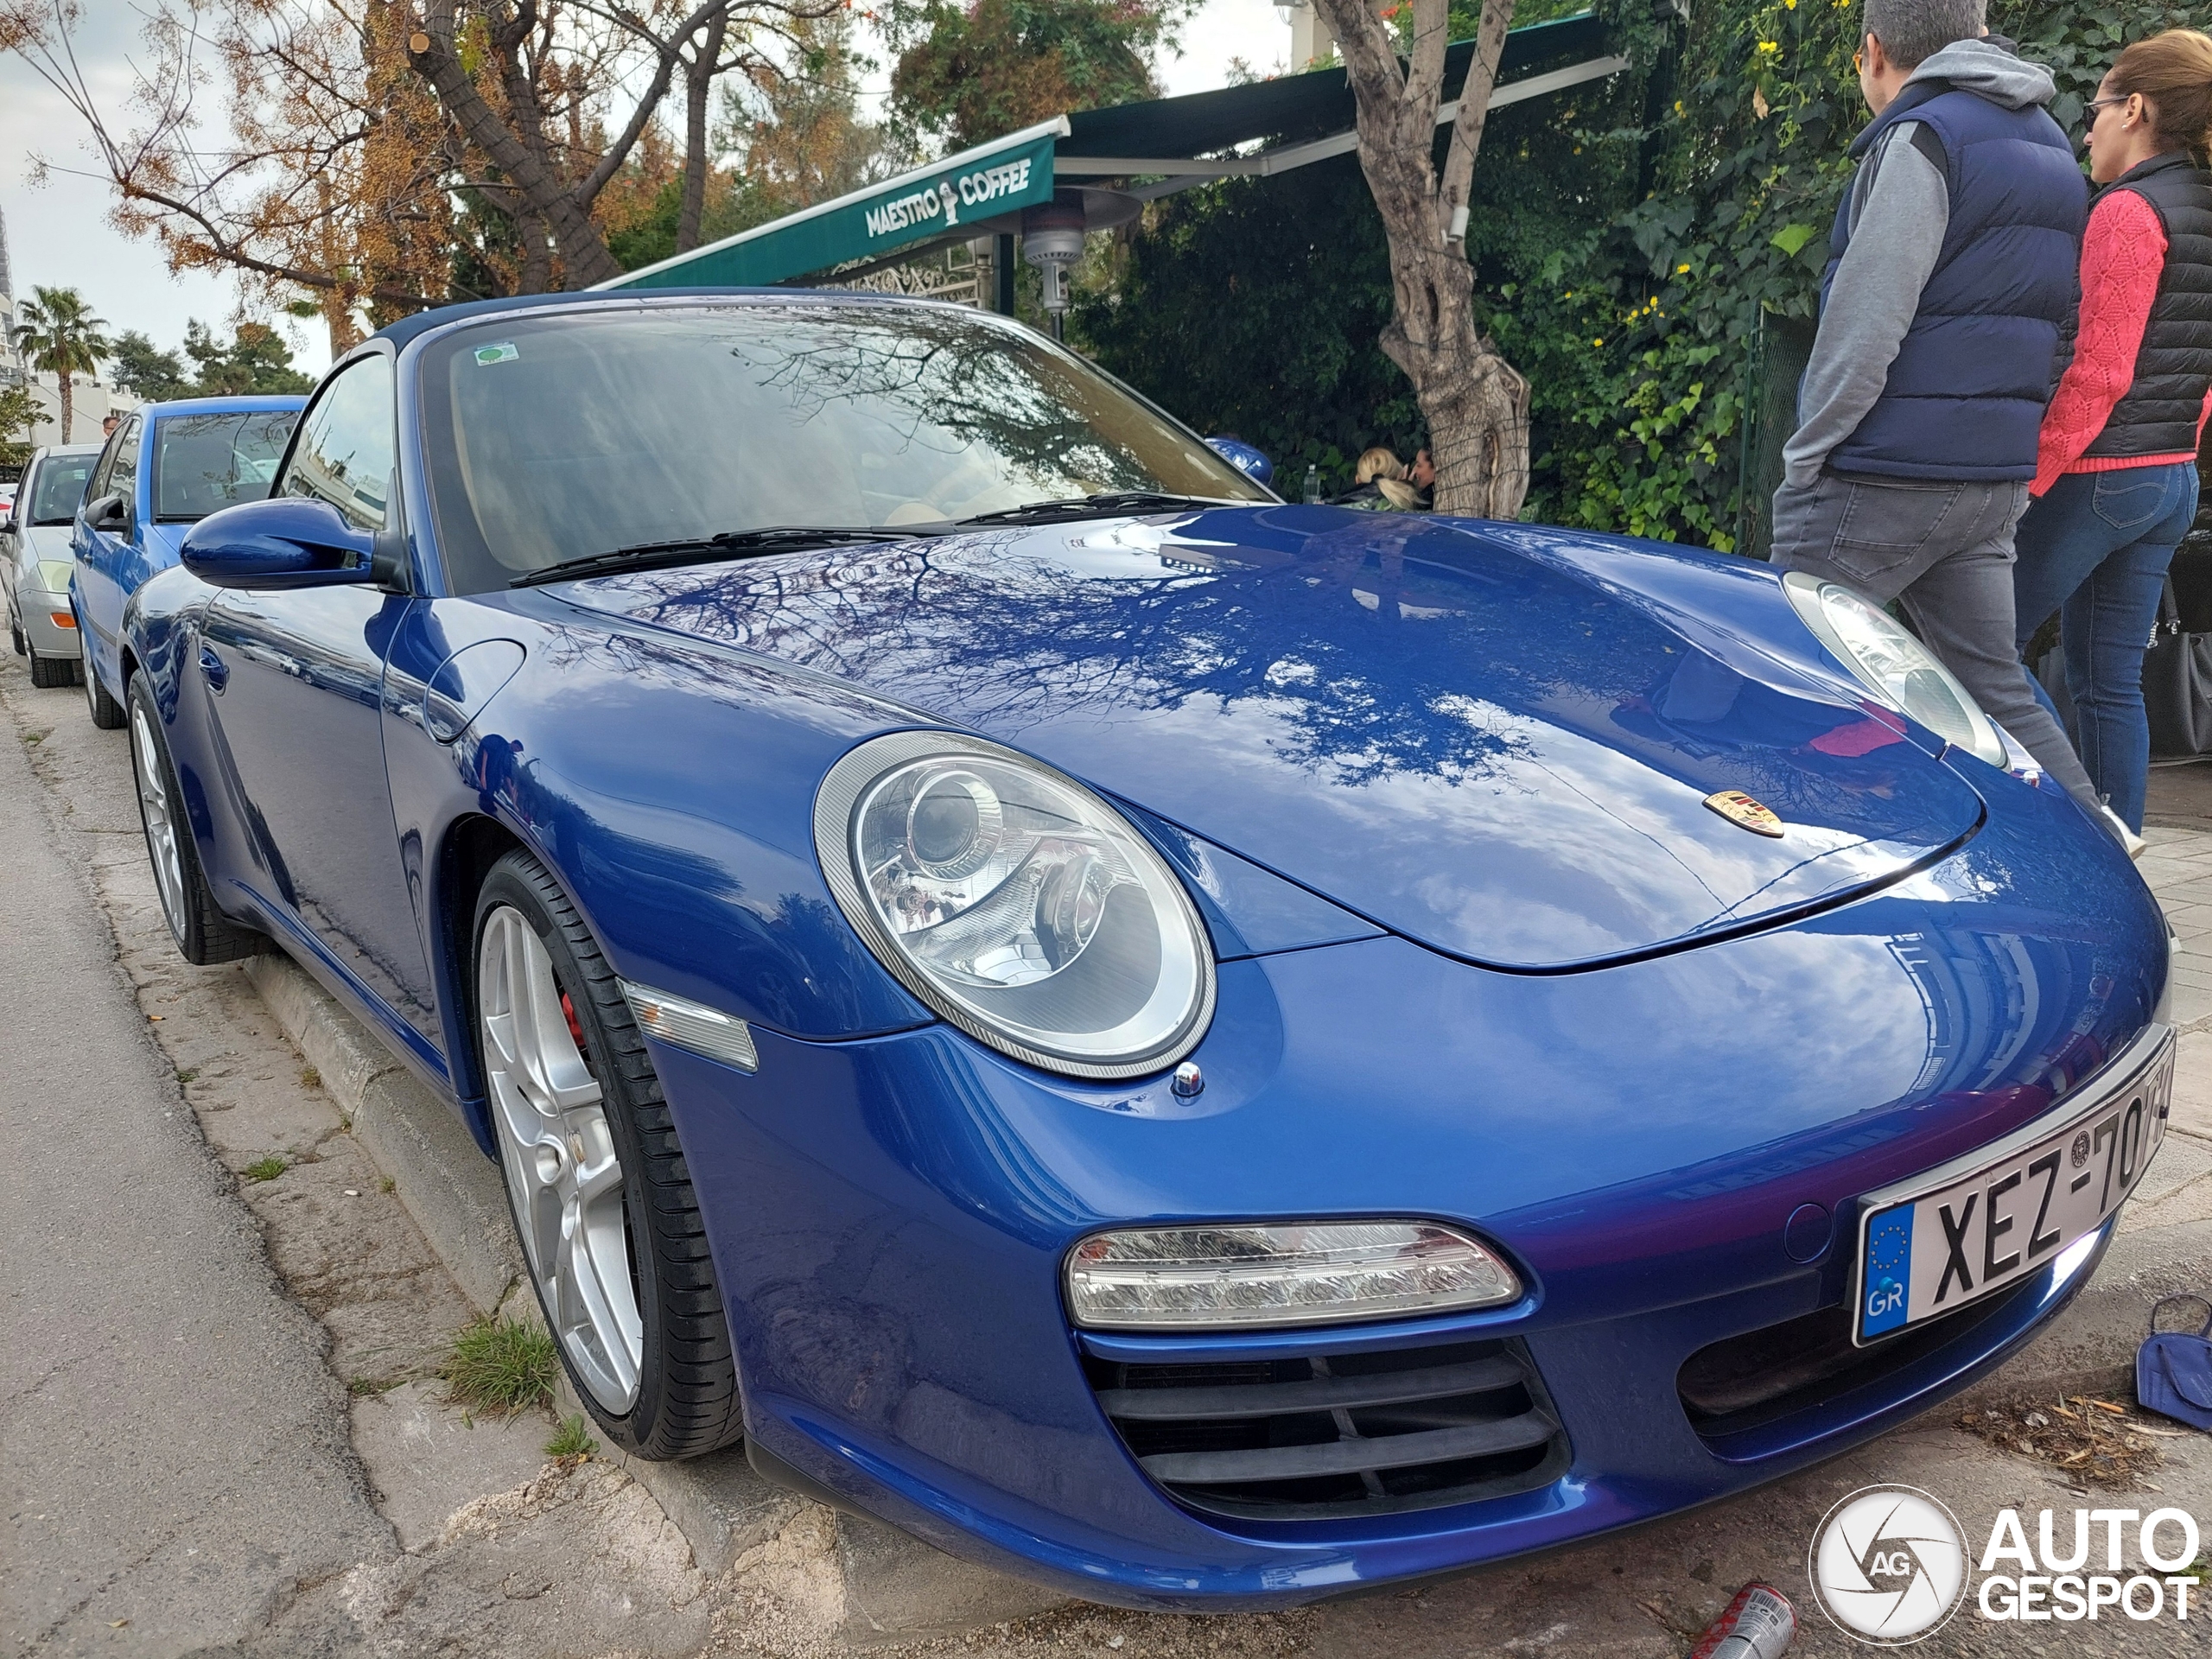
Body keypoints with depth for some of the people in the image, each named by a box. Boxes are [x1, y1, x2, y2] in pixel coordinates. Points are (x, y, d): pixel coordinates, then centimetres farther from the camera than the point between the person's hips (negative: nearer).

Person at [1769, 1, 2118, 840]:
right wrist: (2006, 447, 23)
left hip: (1886, 478, -8)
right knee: (1993, 685, 12)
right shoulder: (2049, 144, 20)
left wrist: (1805, 458, -10)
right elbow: (2044, 320, 22)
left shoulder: (1921, 137, -9)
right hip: (1995, 479, 9)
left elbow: (1864, 324, -16)